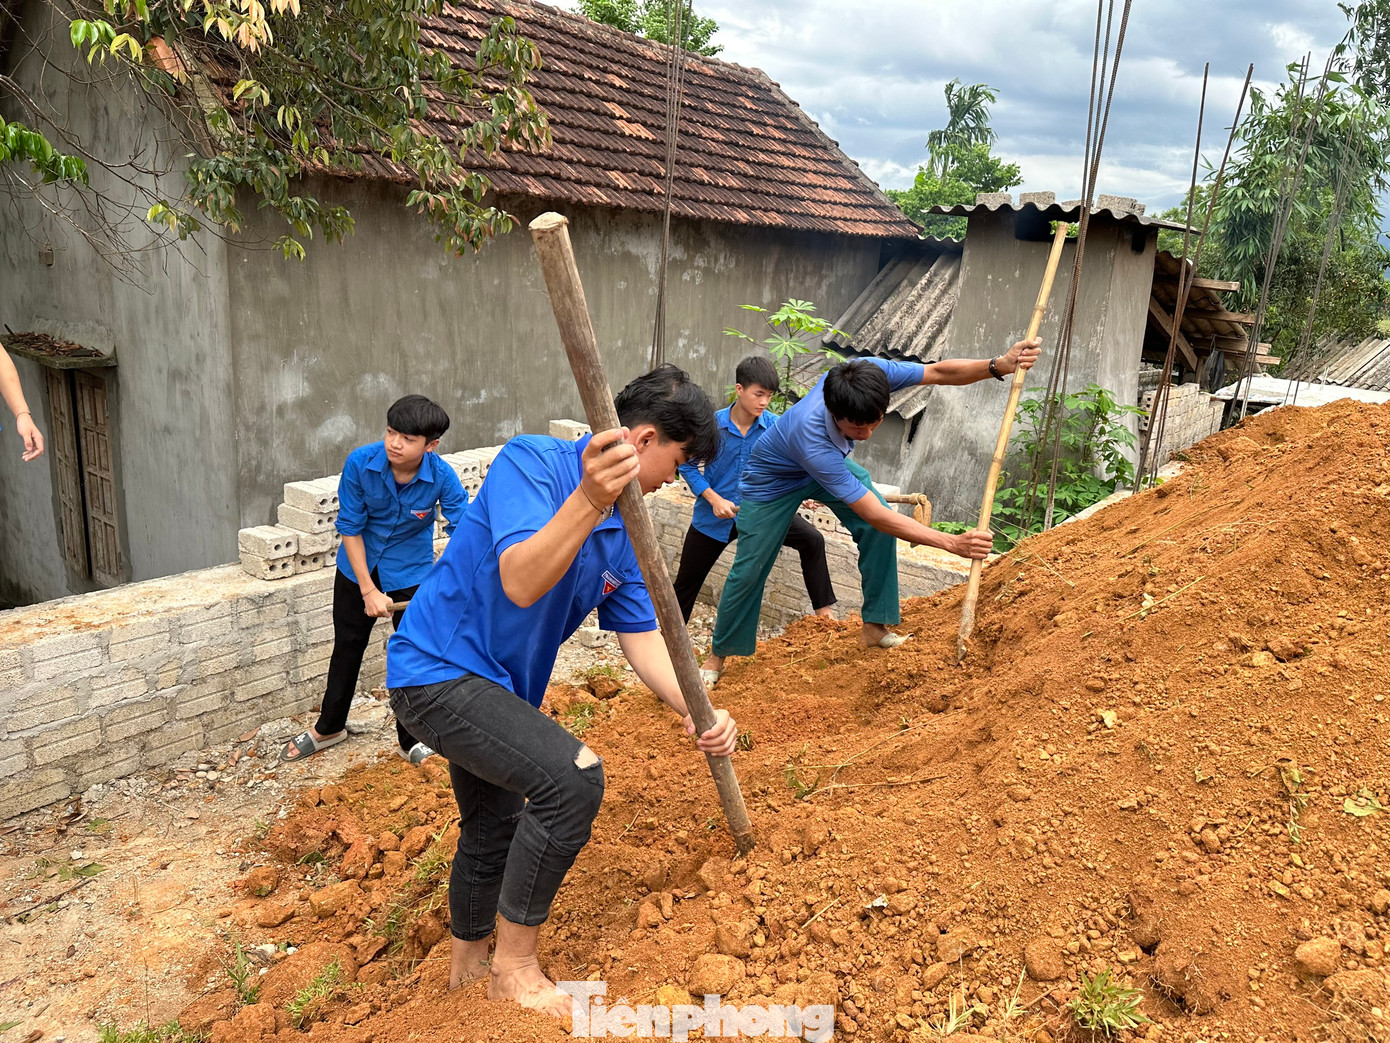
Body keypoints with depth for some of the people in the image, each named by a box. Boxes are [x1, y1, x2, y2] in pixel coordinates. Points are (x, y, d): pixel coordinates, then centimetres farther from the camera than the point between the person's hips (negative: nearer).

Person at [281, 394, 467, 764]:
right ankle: (328, 727, 41)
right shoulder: (360, 463, -25)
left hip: (411, 572, -1)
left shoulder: (442, 477, -27)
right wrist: (368, 590, -17)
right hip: (358, 567, 2)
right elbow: (350, 528, -16)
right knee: (347, 647, 19)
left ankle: (410, 740, 25)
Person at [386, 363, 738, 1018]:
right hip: (436, 667, -9)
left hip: (495, 687, 9)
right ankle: (515, 968, -5)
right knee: (573, 776, -24)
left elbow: (640, 637, 1)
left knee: (496, 827, 23)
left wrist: (695, 712, -13)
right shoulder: (530, 462, -20)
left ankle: (469, 964, 49)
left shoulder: (621, 535, 3)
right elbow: (521, 584, -34)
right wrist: (587, 500, -46)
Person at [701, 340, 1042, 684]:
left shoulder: (871, 372, -34)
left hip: (830, 462, 6)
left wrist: (999, 365, -40)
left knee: (879, 532, -13)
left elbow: (940, 372, -21)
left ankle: (874, 627, 1)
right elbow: (876, 515, -44)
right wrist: (952, 543, -48)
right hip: (774, 479, -6)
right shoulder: (813, 438, -47)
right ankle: (718, 656, 18)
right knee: (748, 571, -2)